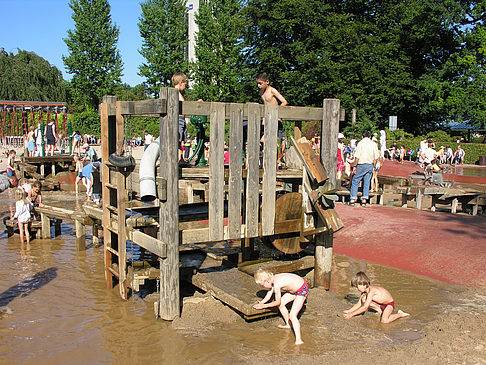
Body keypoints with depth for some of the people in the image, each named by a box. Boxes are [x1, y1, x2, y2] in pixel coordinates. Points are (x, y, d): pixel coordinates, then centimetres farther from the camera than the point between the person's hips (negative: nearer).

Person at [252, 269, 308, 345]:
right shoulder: (273, 279, -2)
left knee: (292, 315, -16)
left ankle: (298, 340, -17)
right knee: (281, 304, 15)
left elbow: (277, 302, -14)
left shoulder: (276, 285, -27)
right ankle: (288, 324, 34)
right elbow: (269, 295, 9)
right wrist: (261, 303, -4)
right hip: (296, 288, 10)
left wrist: (264, 306, -8)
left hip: (303, 290, -10)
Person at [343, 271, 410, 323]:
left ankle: (400, 314, -4)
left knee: (384, 320, -30)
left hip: (389, 304, -8)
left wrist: (352, 314, -31)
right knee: (364, 299, -8)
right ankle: (380, 310, 9)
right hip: (381, 304, 8)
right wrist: (349, 311, -10)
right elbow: (359, 304, 2)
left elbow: (365, 308, -33)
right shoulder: (364, 291, -6)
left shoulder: (371, 291, -32)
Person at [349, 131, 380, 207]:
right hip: (370, 165, 4)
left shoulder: (360, 143, -7)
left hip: (361, 164, -4)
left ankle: (352, 199, 3)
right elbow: (376, 157, 4)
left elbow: (357, 157, -12)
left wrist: (355, 166, -6)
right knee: (367, 183, 9)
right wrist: (372, 166, 13)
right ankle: (364, 199, 7)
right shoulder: (374, 144, 4)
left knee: (355, 182, 5)